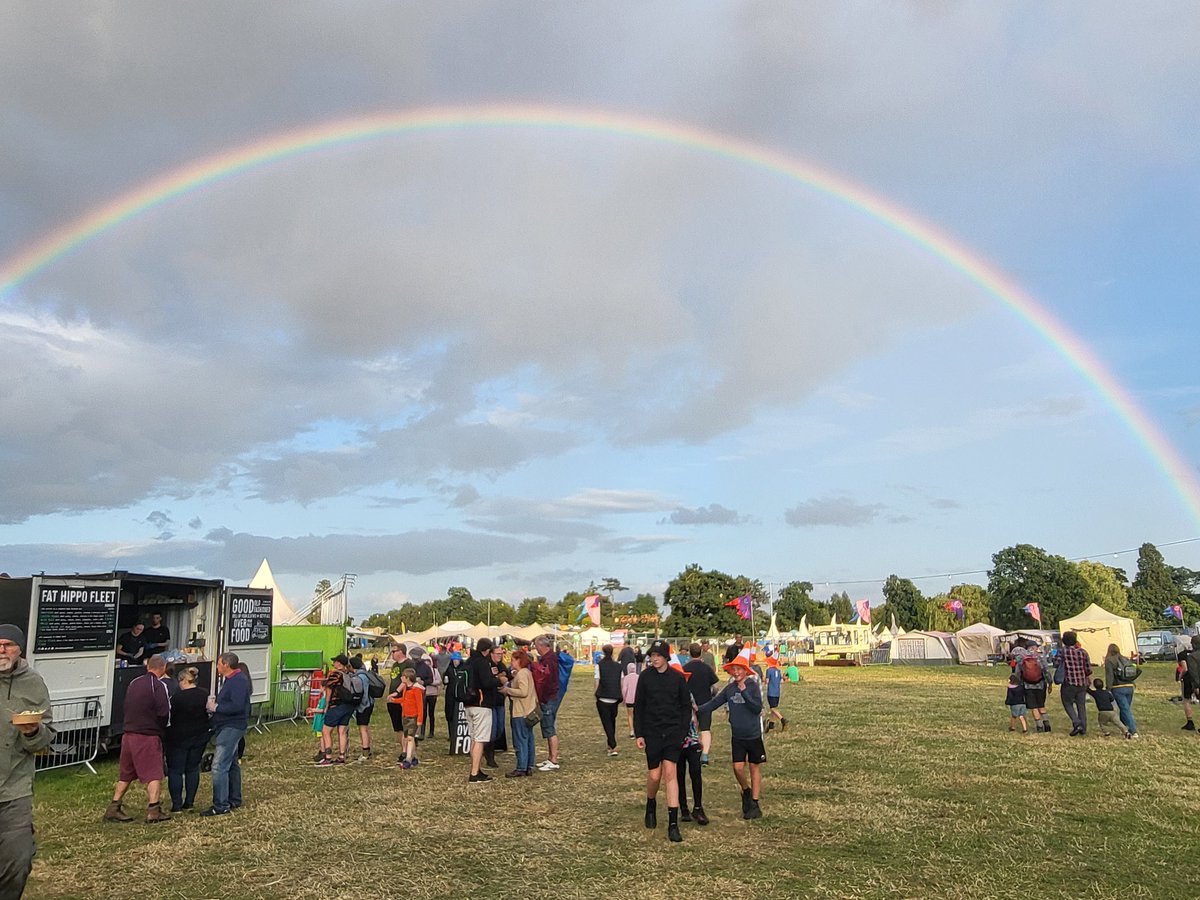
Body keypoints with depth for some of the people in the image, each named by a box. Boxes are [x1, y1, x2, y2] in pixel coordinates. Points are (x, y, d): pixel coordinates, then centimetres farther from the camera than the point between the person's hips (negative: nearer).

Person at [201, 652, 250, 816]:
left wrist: (216, 707, -18)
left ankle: (221, 806, -8)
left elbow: (237, 706, -27)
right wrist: (215, 702, 5)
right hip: (227, 727, 11)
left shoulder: (239, 681, -17)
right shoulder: (230, 680, 17)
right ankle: (234, 800, 27)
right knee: (231, 764, 17)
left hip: (231, 728, -11)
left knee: (219, 766, -11)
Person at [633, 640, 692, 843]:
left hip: (673, 732, -1)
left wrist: (683, 732, -2)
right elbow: (638, 706, 4)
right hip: (652, 732, 1)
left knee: (670, 772, -9)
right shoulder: (645, 676, -1)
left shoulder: (678, 677, -2)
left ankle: (673, 824, -5)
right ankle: (651, 806, 36)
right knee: (654, 775, 5)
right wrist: (639, 734, 0)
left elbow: (686, 707, 5)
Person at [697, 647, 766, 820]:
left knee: (755, 767, 7)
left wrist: (744, 692, -27)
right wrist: (699, 709, -11)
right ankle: (746, 792, 27)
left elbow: (758, 708, -21)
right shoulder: (730, 687, 0)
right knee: (738, 767, -2)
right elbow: (715, 702, 1)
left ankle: (754, 804, 16)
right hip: (737, 736, 3)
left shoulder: (753, 686, -13)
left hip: (754, 735, -3)